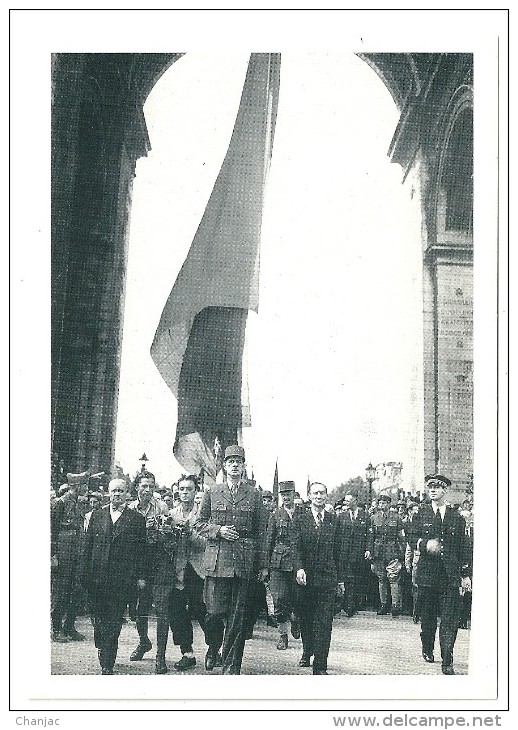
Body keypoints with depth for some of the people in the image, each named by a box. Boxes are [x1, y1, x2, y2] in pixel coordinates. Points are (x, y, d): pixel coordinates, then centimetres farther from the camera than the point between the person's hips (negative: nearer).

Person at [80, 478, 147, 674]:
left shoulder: (136, 518, 4)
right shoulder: (97, 515, 11)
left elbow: (141, 549, 2)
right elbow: (88, 545, 10)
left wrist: (140, 576, -3)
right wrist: (85, 571, 3)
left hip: (122, 578, -3)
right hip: (97, 576, 3)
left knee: (113, 622, -3)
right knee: (98, 618, 11)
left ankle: (108, 665, 1)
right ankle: (102, 650, 32)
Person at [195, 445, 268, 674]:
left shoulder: (254, 495, 9)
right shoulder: (212, 493, 9)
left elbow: (260, 532, 10)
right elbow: (198, 524, 13)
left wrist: (263, 565, 7)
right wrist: (218, 530, -6)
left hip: (244, 562, 1)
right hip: (217, 560, 0)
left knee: (237, 616, 1)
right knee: (215, 612, -5)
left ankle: (231, 666, 9)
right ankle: (213, 649, 24)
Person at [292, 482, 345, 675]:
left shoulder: (334, 521, 8)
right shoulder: (300, 520, 4)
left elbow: (339, 552, 9)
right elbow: (296, 548, -4)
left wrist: (340, 579, 6)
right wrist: (299, 568, -21)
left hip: (328, 579, 0)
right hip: (306, 577, 0)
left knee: (324, 623, -4)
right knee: (305, 620, 13)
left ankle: (320, 666, -3)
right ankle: (307, 652, 36)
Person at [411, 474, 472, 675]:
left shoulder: (456, 517, 7)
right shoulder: (421, 513, 6)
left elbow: (463, 547, 8)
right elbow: (413, 539, 5)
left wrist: (466, 575, 5)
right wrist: (425, 544, -17)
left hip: (451, 576, 0)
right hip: (427, 573, 1)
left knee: (450, 621, -6)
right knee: (427, 616, 12)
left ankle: (447, 662, -4)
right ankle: (427, 650, 33)